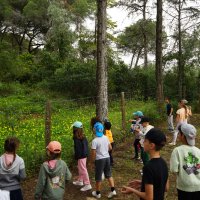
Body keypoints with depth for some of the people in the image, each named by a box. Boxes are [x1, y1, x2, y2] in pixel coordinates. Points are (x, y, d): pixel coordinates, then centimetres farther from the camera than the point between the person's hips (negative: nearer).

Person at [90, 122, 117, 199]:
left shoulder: (94, 141, -20)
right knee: (109, 174, 18)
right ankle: (113, 190, 17)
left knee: (98, 177, 10)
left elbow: (93, 153, -17)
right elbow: (110, 148, 7)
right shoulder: (106, 138, -1)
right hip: (107, 157, 6)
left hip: (99, 159, -5)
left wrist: (91, 161, -1)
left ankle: (98, 193, 25)